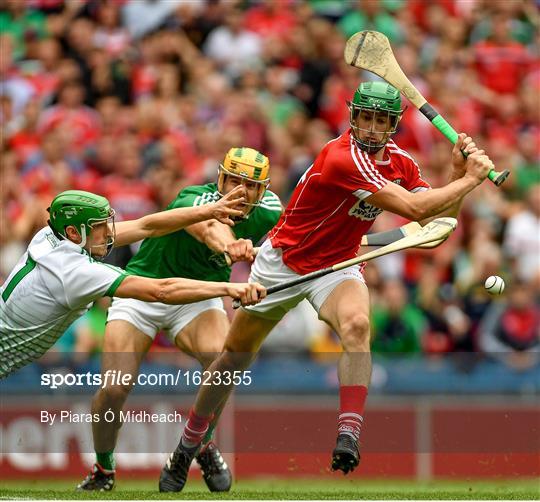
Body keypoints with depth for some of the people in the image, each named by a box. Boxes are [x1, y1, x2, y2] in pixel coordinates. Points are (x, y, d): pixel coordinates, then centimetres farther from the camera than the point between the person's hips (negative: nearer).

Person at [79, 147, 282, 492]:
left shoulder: (268, 212, -10)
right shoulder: (193, 199, -28)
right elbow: (209, 228, -53)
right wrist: (228, 246, -73)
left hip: (198, 297, 3)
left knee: (222, 357, -30)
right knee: (114, 389, -16)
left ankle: (204, 443, -5)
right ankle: (103, 470, 12)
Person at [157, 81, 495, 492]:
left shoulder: (399, 162, -5)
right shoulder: (343, 158, -29)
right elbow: (413, 208, -34)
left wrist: (458, 172, -18)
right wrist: (470, 179, -26)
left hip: (337, 266, 4)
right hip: (283, 262, -4)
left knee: (356, 323, -31)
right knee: (235, 355, 8)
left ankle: (349, 438, -39)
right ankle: (187, 448, 29)